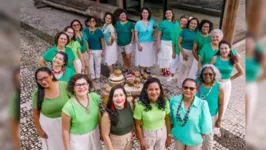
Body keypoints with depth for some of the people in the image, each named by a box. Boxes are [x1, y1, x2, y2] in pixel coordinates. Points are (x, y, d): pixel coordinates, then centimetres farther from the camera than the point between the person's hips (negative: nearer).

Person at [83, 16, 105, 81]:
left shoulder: (98, 31, -11)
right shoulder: (85, 30, -5)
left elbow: (102, 41, -5)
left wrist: (103, 51, -4)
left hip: (97, 50, -2)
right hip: (89, 50, 2)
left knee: (97, 64, 12)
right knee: (90, 64, 12)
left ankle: (98, 76, 32)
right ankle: (92, 76, 31)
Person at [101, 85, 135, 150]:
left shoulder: (129, 105, -14)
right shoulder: (107, 114, -27)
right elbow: (105, 135, -19)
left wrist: (133, 131, -4)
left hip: (129, 141, 4)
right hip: (115, 144, -4)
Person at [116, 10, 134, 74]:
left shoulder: (129, 24, -9)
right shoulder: (117, 23, 1)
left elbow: (133, 33, -6)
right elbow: (116, 32, 11)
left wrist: (132, 41, -11)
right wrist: (116, 40, 5)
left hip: (128, 43, -4)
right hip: (120, 43, 4)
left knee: (128, 57, -3)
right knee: (123, 56, 16)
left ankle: (129, 69, 17)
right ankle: (125, 68, 30)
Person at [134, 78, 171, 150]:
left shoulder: (165, 102, -15)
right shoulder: (140, 105, -25)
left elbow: (167, 120, -3)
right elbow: (138, 126, -15)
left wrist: (169, 135, 4)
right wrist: (142, 142, -8)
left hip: (162, 133, 3)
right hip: (147, 134, -3)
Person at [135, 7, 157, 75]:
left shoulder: (151, 21, -4)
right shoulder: (138, 23, -12)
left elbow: (156, 27, 17)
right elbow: (136, 34, -11)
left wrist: (152, 32, 3)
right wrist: (138, 44, -15)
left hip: (150, 42, 3)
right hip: (141, 43, -3)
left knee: (149, 56, 14)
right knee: (141, 56, 4)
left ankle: (146, 68, 35)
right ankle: (142, 70, 22)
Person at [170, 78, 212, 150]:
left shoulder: (202, 104, -28)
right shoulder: (174, 100, -16)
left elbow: (205, 124, -17)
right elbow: (171, 117, -1)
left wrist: (202, 137, -9)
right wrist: (172, 130, 7)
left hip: (194, 139, -3)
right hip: (178, 136, 3)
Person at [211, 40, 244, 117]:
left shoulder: (233, 60, -7)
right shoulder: (215, 58, -11)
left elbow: (241, 72, 7)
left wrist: (231, 78, 1)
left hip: (226, 85, 1)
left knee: (223, 105, 15)